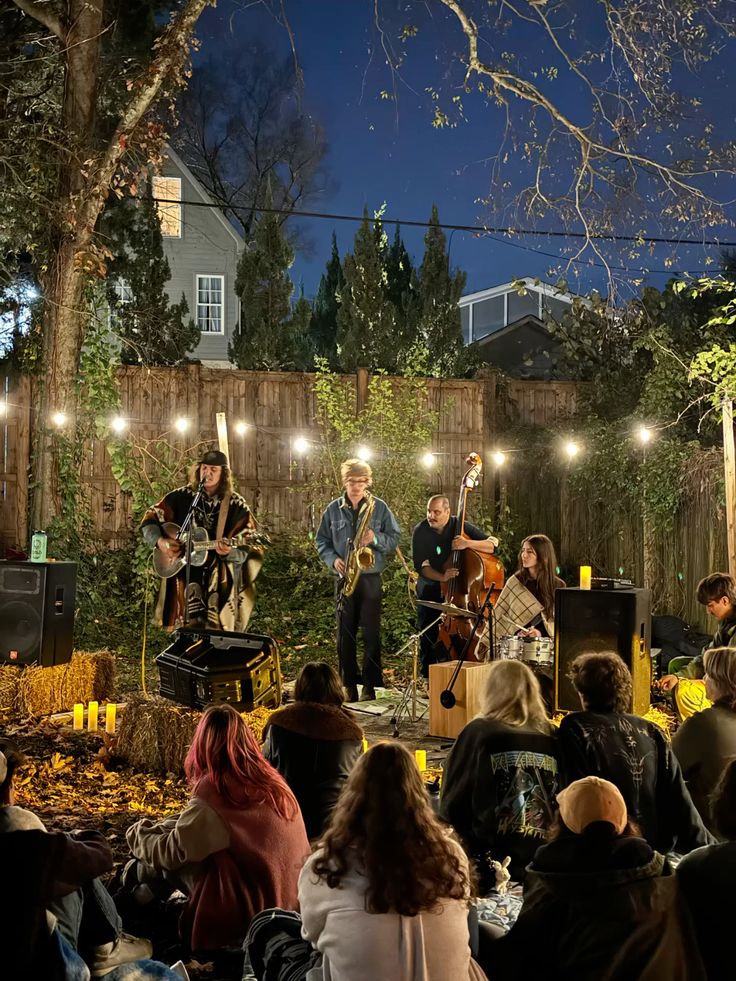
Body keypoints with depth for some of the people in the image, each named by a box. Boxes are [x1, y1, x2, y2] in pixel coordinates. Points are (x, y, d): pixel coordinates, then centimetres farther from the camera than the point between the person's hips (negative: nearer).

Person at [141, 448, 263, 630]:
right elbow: (150, 519, 10)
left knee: (217, 634, -10)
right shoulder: (181, 497, 6)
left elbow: (247, 548, -3)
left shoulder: (236, 505, 1)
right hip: (184, 573, 1)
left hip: (220, 578, -1)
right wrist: (160, 542, -7)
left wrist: (229, 552, -24)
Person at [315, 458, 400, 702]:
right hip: (343, 577, 2)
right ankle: (349, 685, 10)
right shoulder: (333, 509, 7)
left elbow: (394, 538, 4)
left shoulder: (379, 507, 2)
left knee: (371, 633, -2)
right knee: (345, 633, 3)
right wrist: (332, 560, -5)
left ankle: (370, 686, 6)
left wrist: (376, 539, -15)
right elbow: (322, 540, 12)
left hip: (370, 578, -2)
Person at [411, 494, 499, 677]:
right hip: (430, 591, 1)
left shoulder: (460, 526, -9)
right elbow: (421, 565, -16)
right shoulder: (420, 531, -9)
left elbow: (493, 544, -14)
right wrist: (441, 577, -34)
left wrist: (467, 543, -31)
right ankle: (428, 676, 17)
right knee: (428, 634, 2)